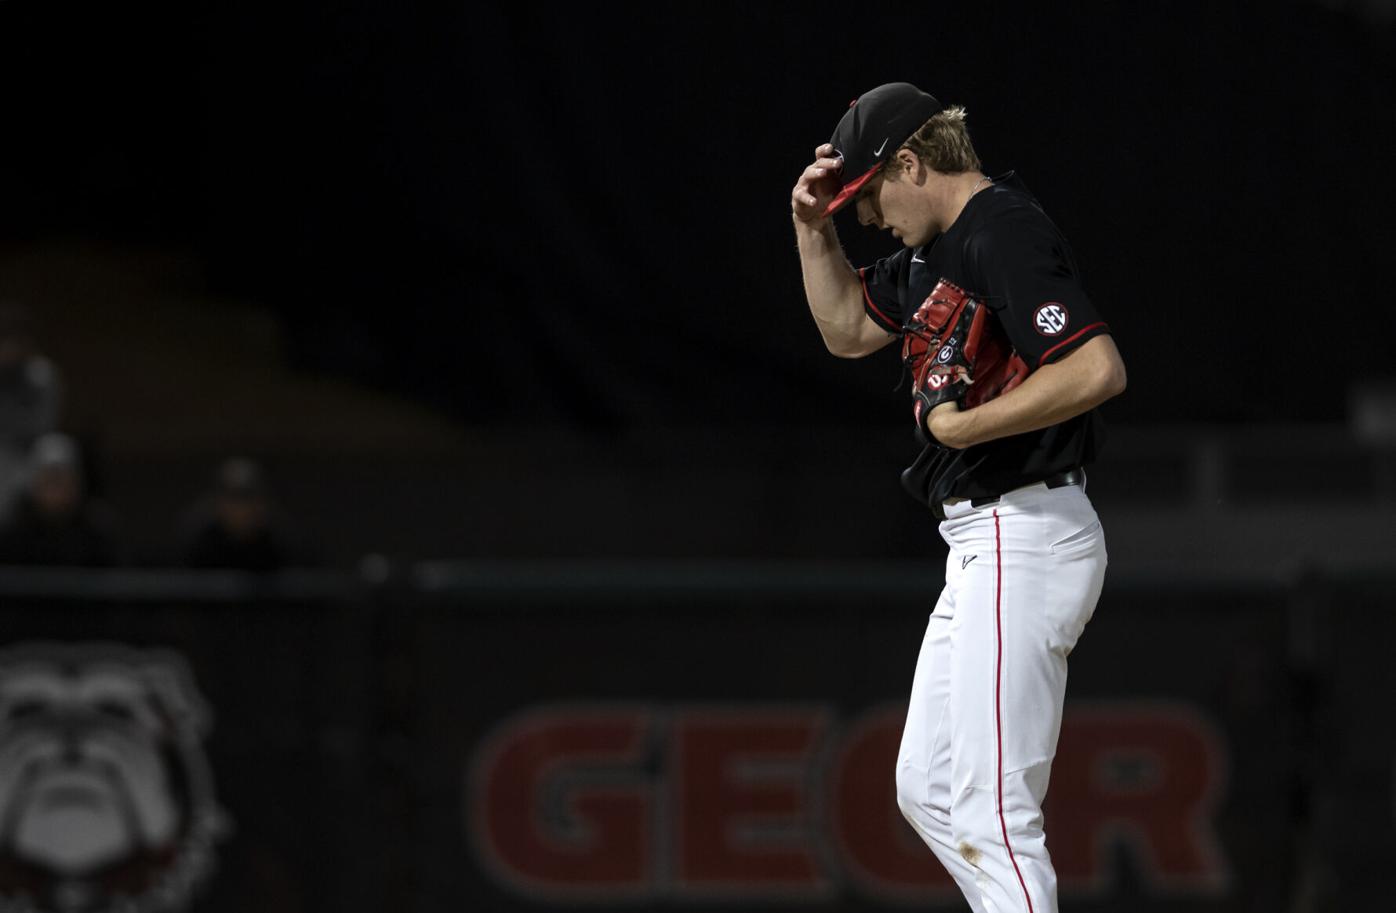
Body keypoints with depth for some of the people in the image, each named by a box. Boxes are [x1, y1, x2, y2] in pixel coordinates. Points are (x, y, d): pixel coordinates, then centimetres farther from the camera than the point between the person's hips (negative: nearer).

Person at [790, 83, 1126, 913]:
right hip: (987, 550, 11)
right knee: (928, 791, 14)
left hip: (1025, 542, -11)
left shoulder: (1006, 232, -17)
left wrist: (962, 426, -22)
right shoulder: (940, 246, 15)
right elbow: (849, 331, 29)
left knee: (990, 813, -13)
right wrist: (814, 228, 14)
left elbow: (1098, 370, -29)